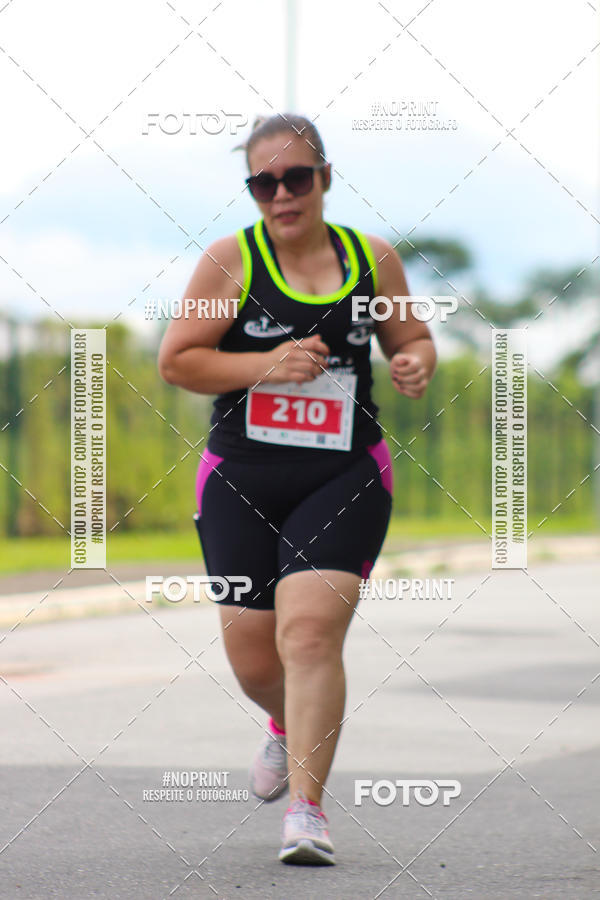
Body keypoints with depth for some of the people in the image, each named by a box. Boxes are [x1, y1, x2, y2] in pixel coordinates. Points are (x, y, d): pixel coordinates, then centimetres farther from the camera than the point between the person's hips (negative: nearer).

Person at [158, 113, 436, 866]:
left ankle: (307, 809, -14)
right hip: (240, 483, 1)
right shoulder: (231, 259, -2)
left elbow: (410, 338, 18)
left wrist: (416, 364, -5)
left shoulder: (372, 258, 4)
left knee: (310, 632, -18)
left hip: (344, 478, -1)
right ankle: (289, 724, 43)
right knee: (251, 657, 7)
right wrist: (265, 365, -16)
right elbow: (175, 360, -3)